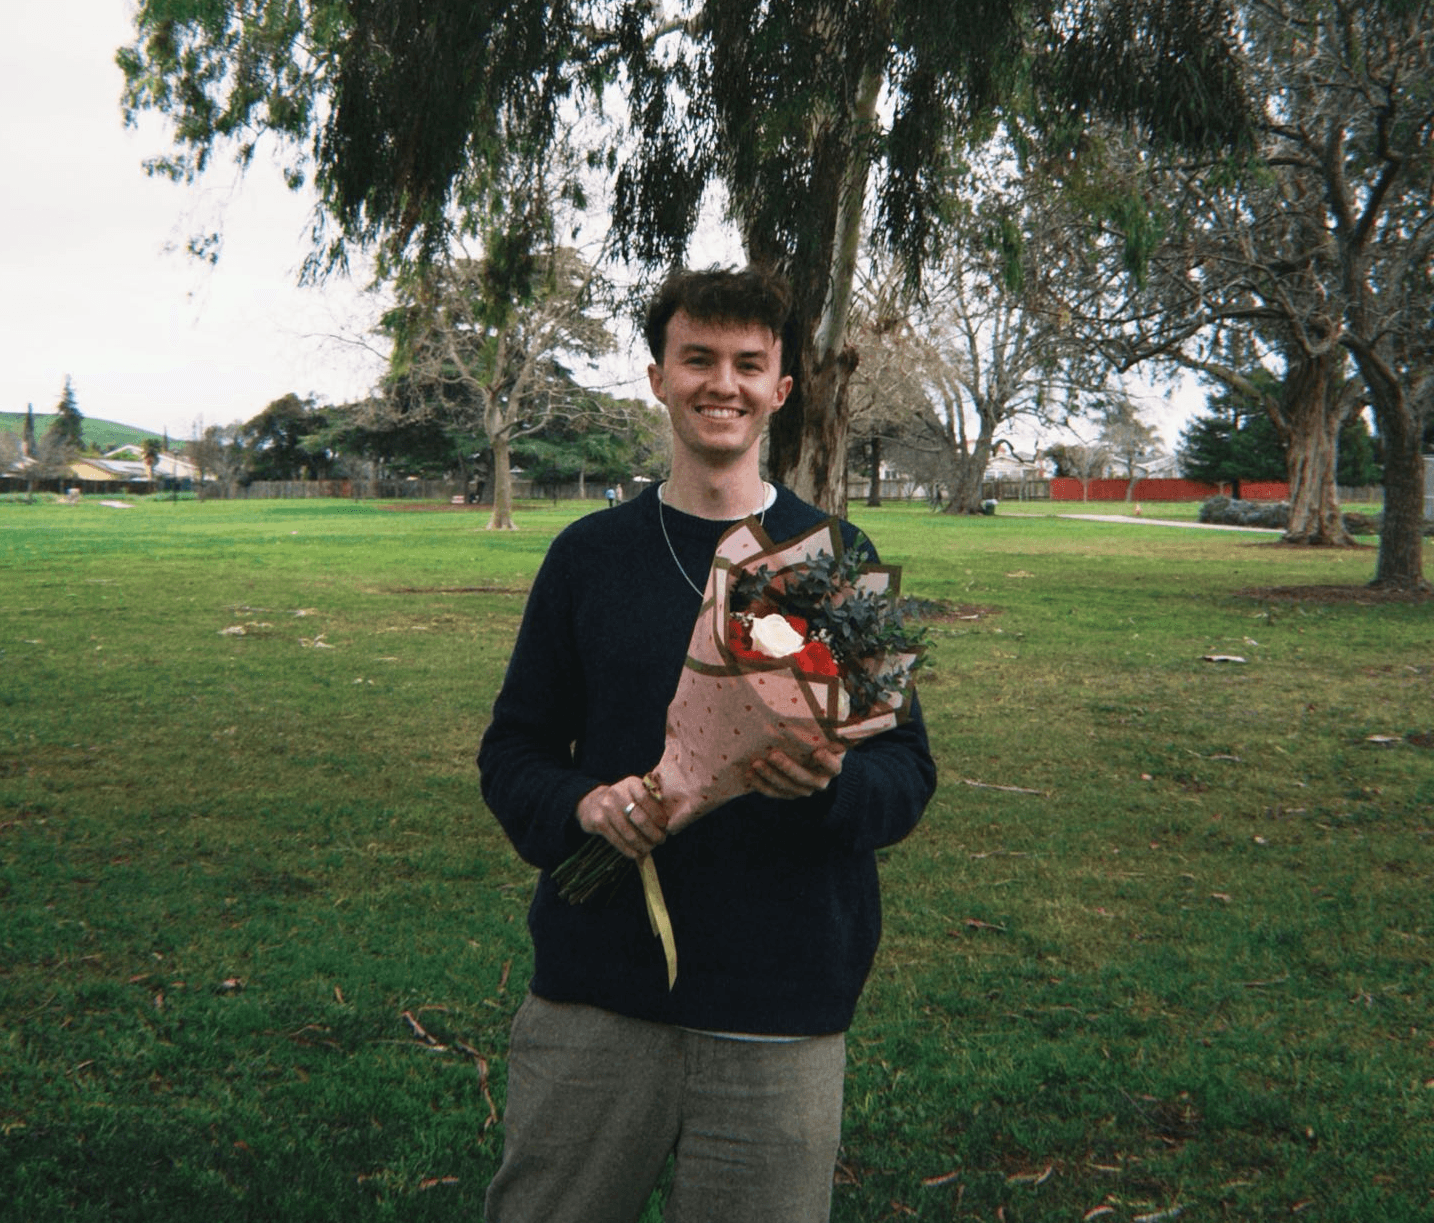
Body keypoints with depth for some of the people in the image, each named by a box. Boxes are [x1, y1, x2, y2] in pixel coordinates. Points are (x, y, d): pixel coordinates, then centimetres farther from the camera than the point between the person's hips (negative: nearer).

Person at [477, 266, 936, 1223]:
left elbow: (909, 767, 2)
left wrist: (833, 784, -20)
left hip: (781, 1014, 0)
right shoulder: (589, 555, 4)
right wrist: (579, 805, -14)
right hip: (594, 992, 1)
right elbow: (513, 748, 8)